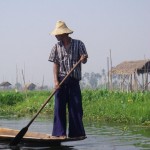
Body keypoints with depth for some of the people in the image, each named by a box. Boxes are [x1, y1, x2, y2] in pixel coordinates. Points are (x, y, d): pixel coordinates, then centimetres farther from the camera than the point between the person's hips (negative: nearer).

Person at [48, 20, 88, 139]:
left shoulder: (78, 44, 2)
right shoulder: (57, 47, 5)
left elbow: (84, 60, 0)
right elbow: (55, 65, 1)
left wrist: (83, 59, -25)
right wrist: (56, 81, -10)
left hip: (74, 80, -1)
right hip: (61, 81, 1)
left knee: (76, 106, 2)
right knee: (60, 107, -1)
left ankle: (77, 132, 10)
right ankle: (60, 133, 3)